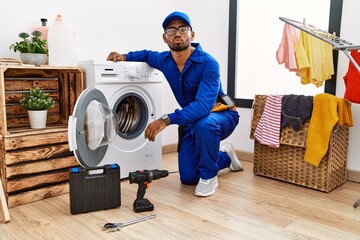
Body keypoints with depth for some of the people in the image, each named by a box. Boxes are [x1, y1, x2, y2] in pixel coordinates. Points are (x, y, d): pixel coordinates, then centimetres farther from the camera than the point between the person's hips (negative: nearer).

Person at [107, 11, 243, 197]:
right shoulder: (165, 61, -7)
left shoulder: (208, 63, -27)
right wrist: (125, 57, -1)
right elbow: (147, 55, 18)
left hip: (221, 114, -6)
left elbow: (203, 106, -40)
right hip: (191, 120, 6)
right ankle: (224, 154, 33)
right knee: (187, 178, 6)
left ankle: (209, 175, -15)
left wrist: (166, 119, -49)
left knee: (204, 123, -42)